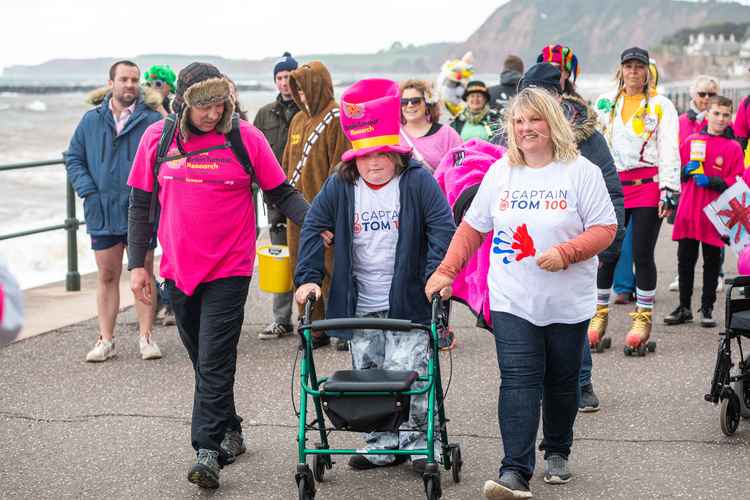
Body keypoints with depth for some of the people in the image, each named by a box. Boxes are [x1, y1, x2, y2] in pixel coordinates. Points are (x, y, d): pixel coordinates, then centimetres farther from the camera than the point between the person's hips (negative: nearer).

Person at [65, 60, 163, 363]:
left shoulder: (152, 121, -3)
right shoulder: (91, 121, 5)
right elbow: (73, 158, 9)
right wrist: (88, 191, -4)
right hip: (102, 212, 2)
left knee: (144, 274, 7)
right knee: (107, 276, 9)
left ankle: (146, 337, 15)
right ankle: (105, 340, 15)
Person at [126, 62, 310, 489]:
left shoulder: (245, 137, -5)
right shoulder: (157, 138, 2)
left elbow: (282, 193, 0)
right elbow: (141, 203, 8)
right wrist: (137, 263, 6)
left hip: (229, 269, -4)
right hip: (178, 269, 4)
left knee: (215, 362, -8)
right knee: (203, 360, 14)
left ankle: (209, 450, -6)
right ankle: (230, 433, 30)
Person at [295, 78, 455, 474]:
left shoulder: (417, 181, -6)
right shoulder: (340, 186, 2)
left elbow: (443, 227, -9)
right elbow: (313, 227, 2)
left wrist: (436, 273, -20)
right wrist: (309, 277, -8)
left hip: (408, 301, -4)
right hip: (360, 306, 4)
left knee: (407, 372, -8)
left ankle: (418, 440, 8)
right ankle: (382, 443, 21)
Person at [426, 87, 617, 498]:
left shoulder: (581, 172, -4)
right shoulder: (500, 172, 6)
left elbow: (605, 229, -6)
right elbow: (471, 227, 10)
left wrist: (565, 252, -21)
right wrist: (446, 270, 0)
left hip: (567, 304, -1)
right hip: (511, 302, 1)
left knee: (561, 382, 12)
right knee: (518, 381, -9)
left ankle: (557, 452, 34)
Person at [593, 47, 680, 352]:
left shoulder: (661, 105, 3)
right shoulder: (605, 103, 13)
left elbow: (670, 149, -2)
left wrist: (669, 190, -10)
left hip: (648, 186, -3)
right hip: (613, 186, 3)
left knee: (642, 254, -3)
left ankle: (643, 318, 8)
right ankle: (600, 313, 17)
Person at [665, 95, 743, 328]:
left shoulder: (733, 148, -1)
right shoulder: (691, 141, 8)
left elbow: (735, 184, -4)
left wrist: (711, 181, -17)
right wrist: (687, 170, -6)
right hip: (688, 212, 2)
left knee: (712, 263, 5)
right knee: (685, 261, 7)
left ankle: (707, 309, 15)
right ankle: (684, 308, 18)